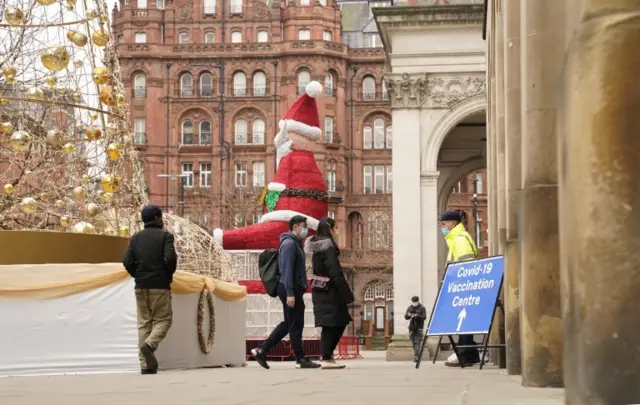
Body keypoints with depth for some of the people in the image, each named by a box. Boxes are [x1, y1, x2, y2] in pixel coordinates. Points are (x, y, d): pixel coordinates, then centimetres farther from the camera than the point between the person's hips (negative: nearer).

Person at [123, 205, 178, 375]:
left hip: (141, 286, 4)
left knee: (143, 323, 7)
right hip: (160, 286, -4)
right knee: (163, 319, 5)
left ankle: (145, 364, 1)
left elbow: (127, 261, -1)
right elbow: (170, 258, -16)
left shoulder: (136, 238, 9)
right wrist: (168, 275, 1)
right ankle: (150, 344, -23)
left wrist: (138, 276, 12)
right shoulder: (165, 236, -3)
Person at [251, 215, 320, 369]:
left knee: (288, 324, 12)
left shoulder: (296, 243, 19)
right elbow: (287, 269, -19)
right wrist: (290, 293, -23)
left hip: (294, 289, 10)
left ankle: (261, 350, 13)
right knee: (296, 325, -3)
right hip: (290, 289, -10)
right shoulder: (289, 243, -12)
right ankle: (301, 359, 3)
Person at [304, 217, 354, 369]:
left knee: (340, 322, 13)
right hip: (329, 291, -9)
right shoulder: (328, 247, -14)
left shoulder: (316, 247, 14)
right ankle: (327, 359, -4)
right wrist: (346, 293, -18)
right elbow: (335, 272, -19)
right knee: (331, 324, -5)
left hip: (319, 290, 9)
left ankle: (328, 355, 15)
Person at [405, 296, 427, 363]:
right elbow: (406, 317, 7)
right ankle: (418, 355, 16)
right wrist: (408, 315, -17)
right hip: (412, 327, 4)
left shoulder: (422, 308, 1)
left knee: (417, 342, -13)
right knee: (413, 342, 5)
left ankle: (416, 357, -19)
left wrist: (417, 316, -28)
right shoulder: (410, 308, 11)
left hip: (419, 328, -4)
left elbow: (424, 317, -9)